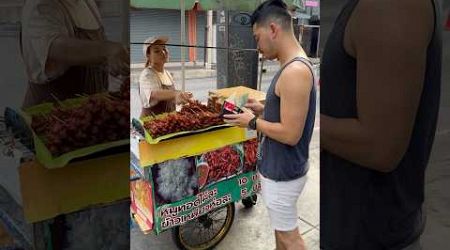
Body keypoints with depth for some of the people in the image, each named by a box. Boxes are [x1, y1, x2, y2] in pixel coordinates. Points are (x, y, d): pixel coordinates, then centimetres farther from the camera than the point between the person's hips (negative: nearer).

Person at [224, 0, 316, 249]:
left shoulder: (295, 71, -26)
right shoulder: (292, 66, 6)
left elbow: (290, 134, -27)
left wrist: (253, 121, -15)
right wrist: (263, 109, 5)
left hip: (283, 172, -10)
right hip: (280, 167, 10)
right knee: (281, 227, 25)